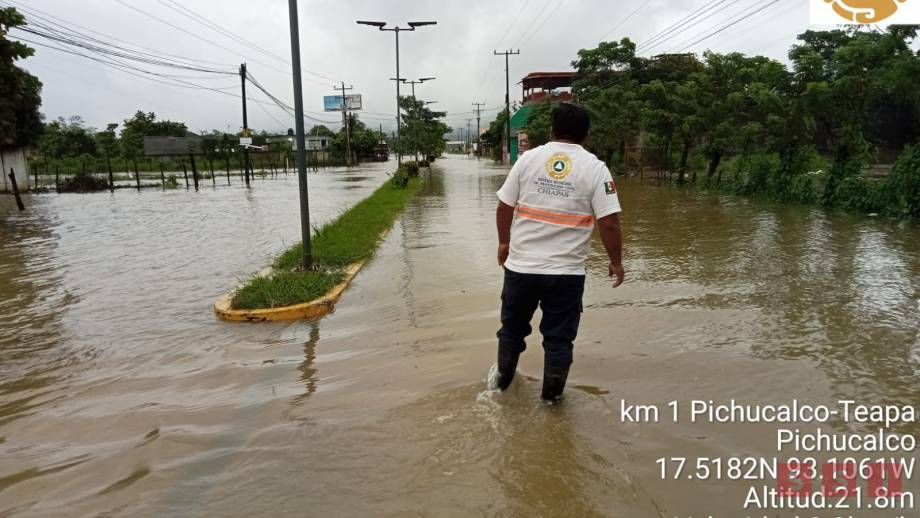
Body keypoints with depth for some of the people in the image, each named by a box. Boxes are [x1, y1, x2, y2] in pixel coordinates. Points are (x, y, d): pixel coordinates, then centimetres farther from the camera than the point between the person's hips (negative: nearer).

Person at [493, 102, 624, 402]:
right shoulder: (595, 168, -6)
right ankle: (551, 394, 26)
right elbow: (609, 223, -11)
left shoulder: (528, 158, 0)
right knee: (559, 336, 13)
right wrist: (616, 262, 1)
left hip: (520, 266, 3)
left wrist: (504, 242, 16)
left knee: (513, 326, 21)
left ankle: (503, 378, 40)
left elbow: (504, 207, 2)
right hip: (566, 272, -2)